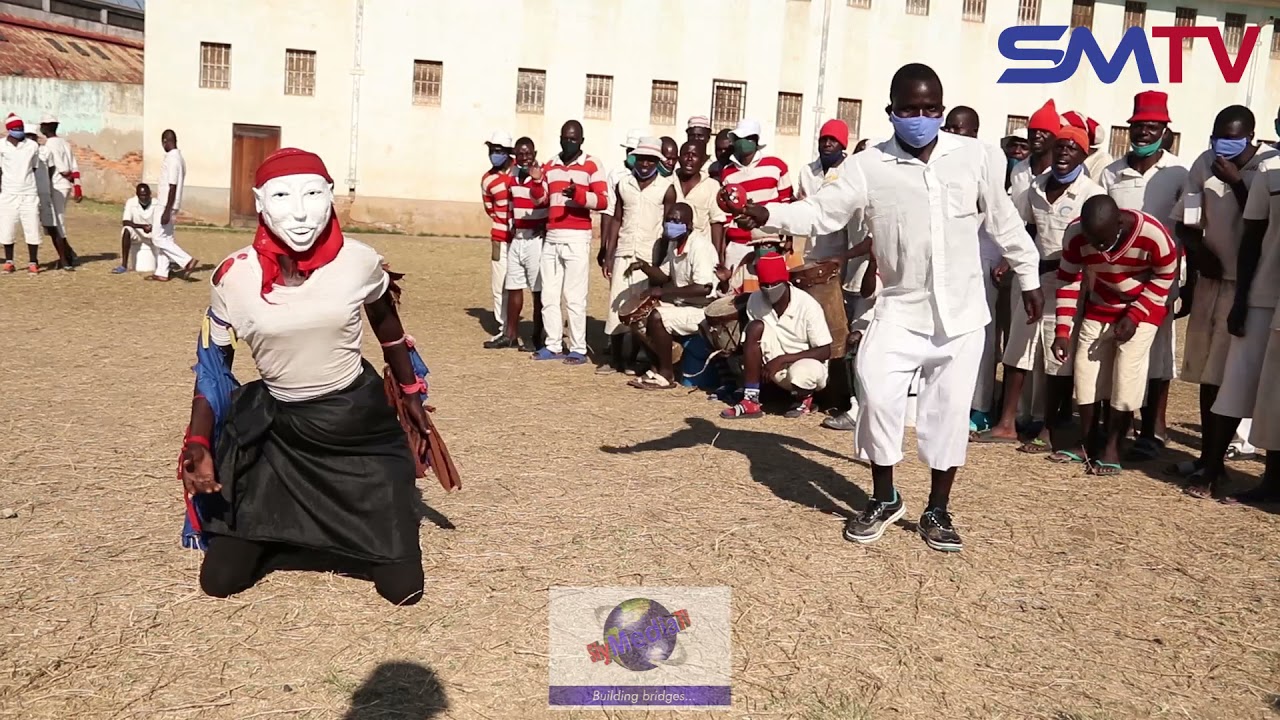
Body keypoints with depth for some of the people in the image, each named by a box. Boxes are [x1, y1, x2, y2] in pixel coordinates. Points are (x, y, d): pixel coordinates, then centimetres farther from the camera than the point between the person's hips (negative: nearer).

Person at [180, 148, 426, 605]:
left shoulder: (358, 262, -13)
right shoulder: (234, 277, -13)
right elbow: (213, 365, -1)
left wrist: (411, 392, 16)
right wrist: (198, 443, -13)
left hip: (358, 421, 0)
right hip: (274, 425, 1)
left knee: (403, 588, 2)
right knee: (219, 581, 2)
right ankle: (271, 534, 34)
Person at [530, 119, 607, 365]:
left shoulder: (591, 165, -3)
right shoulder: (550, 165, 13)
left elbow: (602, 201, -11)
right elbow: (540, 199, 14)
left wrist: (578, 194, -27)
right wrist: (537, 182, -5)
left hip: (577, 238, -6)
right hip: (551, 237, 6)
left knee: (574, 297, -5)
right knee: (549, 295, 8)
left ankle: (578, 349, 1)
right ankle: (553, 346, 16)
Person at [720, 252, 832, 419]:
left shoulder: (807, 305, -22)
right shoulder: (755, 300, -10)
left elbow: (825, 351, -20)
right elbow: (749, 341, 1)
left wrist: (782, 359, -26)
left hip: (809, 364, -4)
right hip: (778, 367, 4)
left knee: (800, 372, -39)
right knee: (756, 327, -21)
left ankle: (804, 398, 1)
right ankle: (751, 401, -18)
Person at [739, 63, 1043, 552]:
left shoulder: (977, 157, -2)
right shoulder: (869, 166, -6)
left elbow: (1003, 221, 9)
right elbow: (821, 212, -13)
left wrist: (1029, 278, 17)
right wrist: (768, 214, -31)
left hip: (962, 312, 1)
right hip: (900, 310, -1)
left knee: (950, 409, 5)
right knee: (877, 393, -16)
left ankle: (937, 510, 23)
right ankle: (884, 499, 7)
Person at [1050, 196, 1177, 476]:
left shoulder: (1152, 234, -32)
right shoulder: (1076, 234, -24)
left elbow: (1166, 275, -14)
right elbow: (1067, 280, -13)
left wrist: (1134, 316, -18)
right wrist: (1062, 331, -18)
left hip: (1143, 307, -3)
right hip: (1100, 306, 4)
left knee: (1126, 374, -11)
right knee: (1086, 368, 1)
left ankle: (1112, 448, -2)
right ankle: (1087, 443, 14)